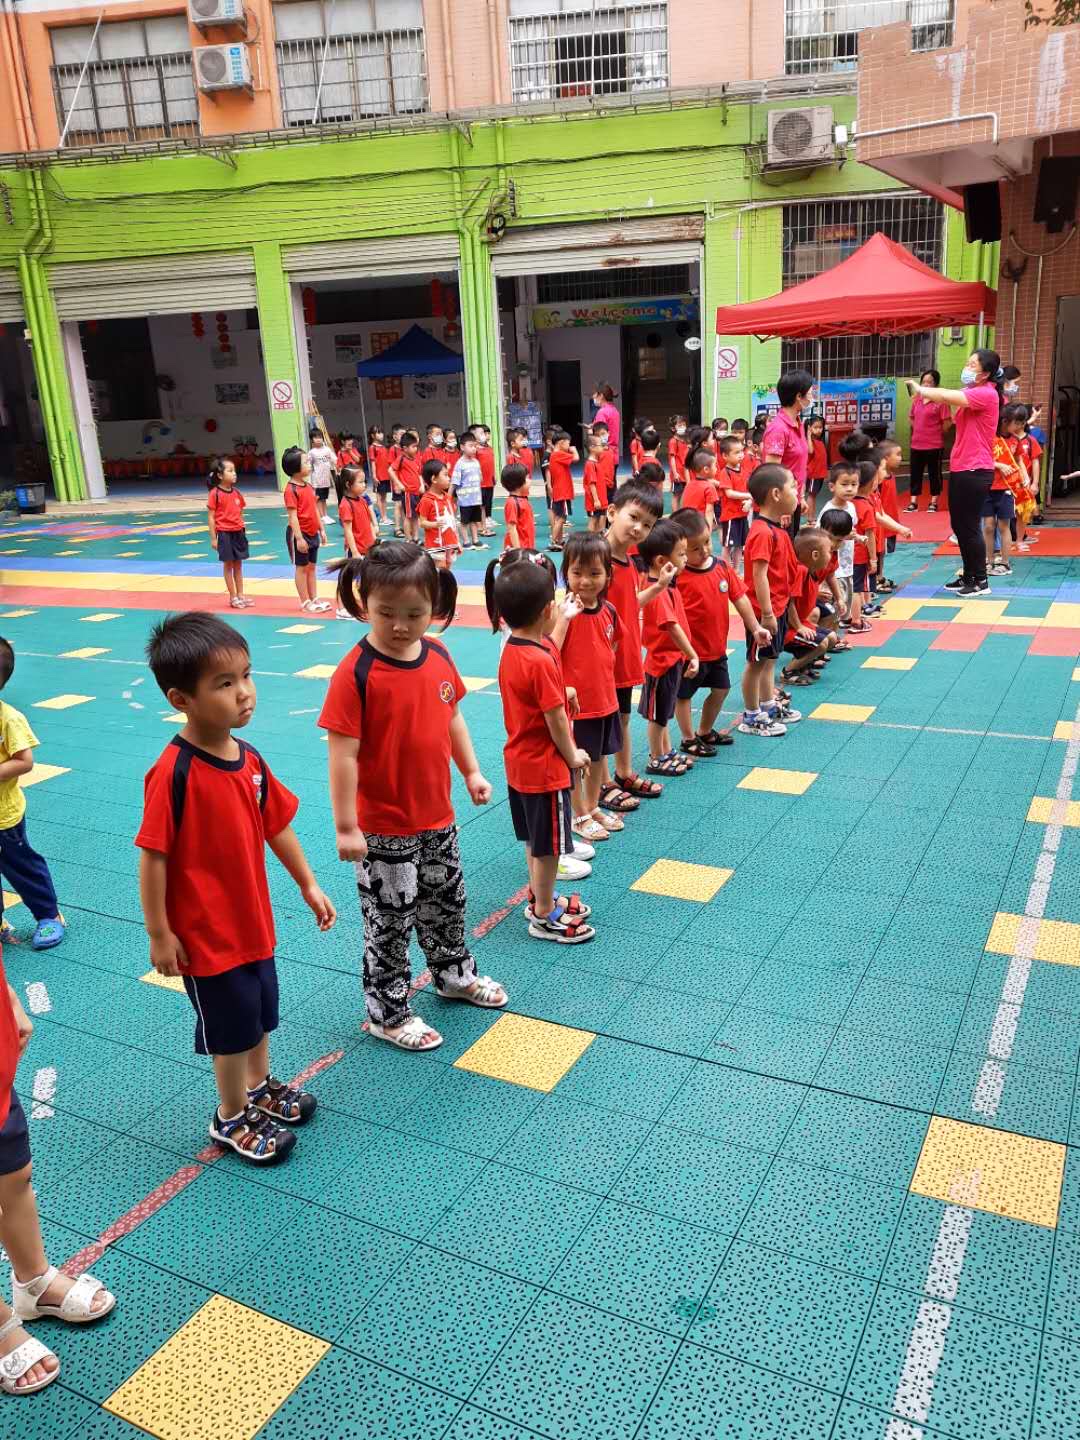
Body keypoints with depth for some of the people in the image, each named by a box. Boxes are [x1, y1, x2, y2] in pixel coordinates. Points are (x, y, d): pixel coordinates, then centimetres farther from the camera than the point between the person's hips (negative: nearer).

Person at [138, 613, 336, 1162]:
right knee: (231, 1027, 12)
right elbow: (153, 856, -21)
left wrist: (308, 885, 13)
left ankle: (260, 1089, 49)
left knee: (260, 1013, 24)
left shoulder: (249, 758, -4)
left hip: (253, 920, 7)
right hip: (206, 932, -7)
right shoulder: (173, 773, -27)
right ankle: (232, 1116, 36)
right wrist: (159, 934, -16)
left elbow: (276, 825, 8)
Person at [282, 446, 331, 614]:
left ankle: (314, 598, 21)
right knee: (301, 567, 3)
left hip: (313, 533, 8)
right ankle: (305, 602, 10)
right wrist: (299, 538, -23)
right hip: (300, 534, -8)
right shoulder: (291, 490, -16)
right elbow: (292, 516, -20)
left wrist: (321, 529, 13)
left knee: (312, 566, 13)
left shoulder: (308, 485, 9)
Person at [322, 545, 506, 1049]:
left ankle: (454, 974, 49)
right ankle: (387, 1013, 27)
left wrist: (471, 771, 14)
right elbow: (343, 753, -21)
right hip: (384, 828, -6)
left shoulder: (438, 656, -2)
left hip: (438, 817, 7)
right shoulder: (356, 673, -22)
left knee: (446, 901, 24)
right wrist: (346, 827, -20)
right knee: (389, 920, 8)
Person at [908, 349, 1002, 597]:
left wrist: (919, 389, -13)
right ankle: (968, 575, 25)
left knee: (970, 527, -4)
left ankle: (981, 582, 6)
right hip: (959, 469, 10)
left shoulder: (986, 393, -15)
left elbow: (947, 396, -23)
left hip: (975, 471, -10)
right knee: (958, 525, 14)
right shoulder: (972, 392, 19)